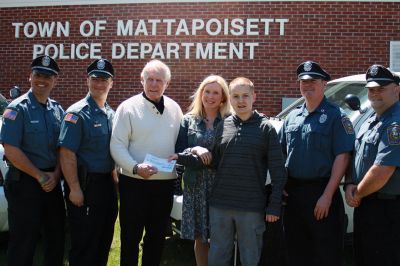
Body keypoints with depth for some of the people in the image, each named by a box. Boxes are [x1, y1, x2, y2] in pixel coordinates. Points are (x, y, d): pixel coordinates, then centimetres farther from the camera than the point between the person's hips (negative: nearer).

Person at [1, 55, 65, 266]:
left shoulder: (58, 110, 9)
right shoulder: (17, 109, -10)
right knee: (23, 243, 0)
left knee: (56, 238, 14)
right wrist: (40, 176, -13)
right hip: (24, 183, -6)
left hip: (52, 182, 6)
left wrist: (55, 175, -6)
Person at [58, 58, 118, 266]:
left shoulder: (111, 114, 12)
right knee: (84, 243, 0)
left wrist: (114, 179, 15)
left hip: (107, 184, 8)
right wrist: (74, 189, -21)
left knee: (104, 241, 16)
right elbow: (67, 154, -18)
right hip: (85, 184, -7)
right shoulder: (77, 113, -11)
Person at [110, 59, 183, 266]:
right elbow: (117, 146, -11)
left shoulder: (174, 109, 7)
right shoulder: (128, 107, -6)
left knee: (157, 237, 15)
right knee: (130, 237, 6)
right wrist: (135, 167, -23)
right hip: (134, 183, -4)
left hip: (165, 183, 4)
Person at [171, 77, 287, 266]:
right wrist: (182, 158, -1)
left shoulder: (265, 128, -4)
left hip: (252, 208, -3)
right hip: (220, 205, 3)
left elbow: (278, 170, -4)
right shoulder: (223, 126, 6)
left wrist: (274, 206, -8)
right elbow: (214, 162, 10)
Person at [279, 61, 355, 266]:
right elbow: (281, 154, 18)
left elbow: (342, 157, -12)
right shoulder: (292, 117, 14)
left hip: (321, 193, -6)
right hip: (293, 193, 6)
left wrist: (327, 195, -17)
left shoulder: (335, 116, -5)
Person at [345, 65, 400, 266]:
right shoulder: (370, 121, 14)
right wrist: (351, 186, -1)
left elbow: (381, 171, -24)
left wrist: (357, 193, -9)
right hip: (365, 205, 9)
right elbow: (356, 157, 18)